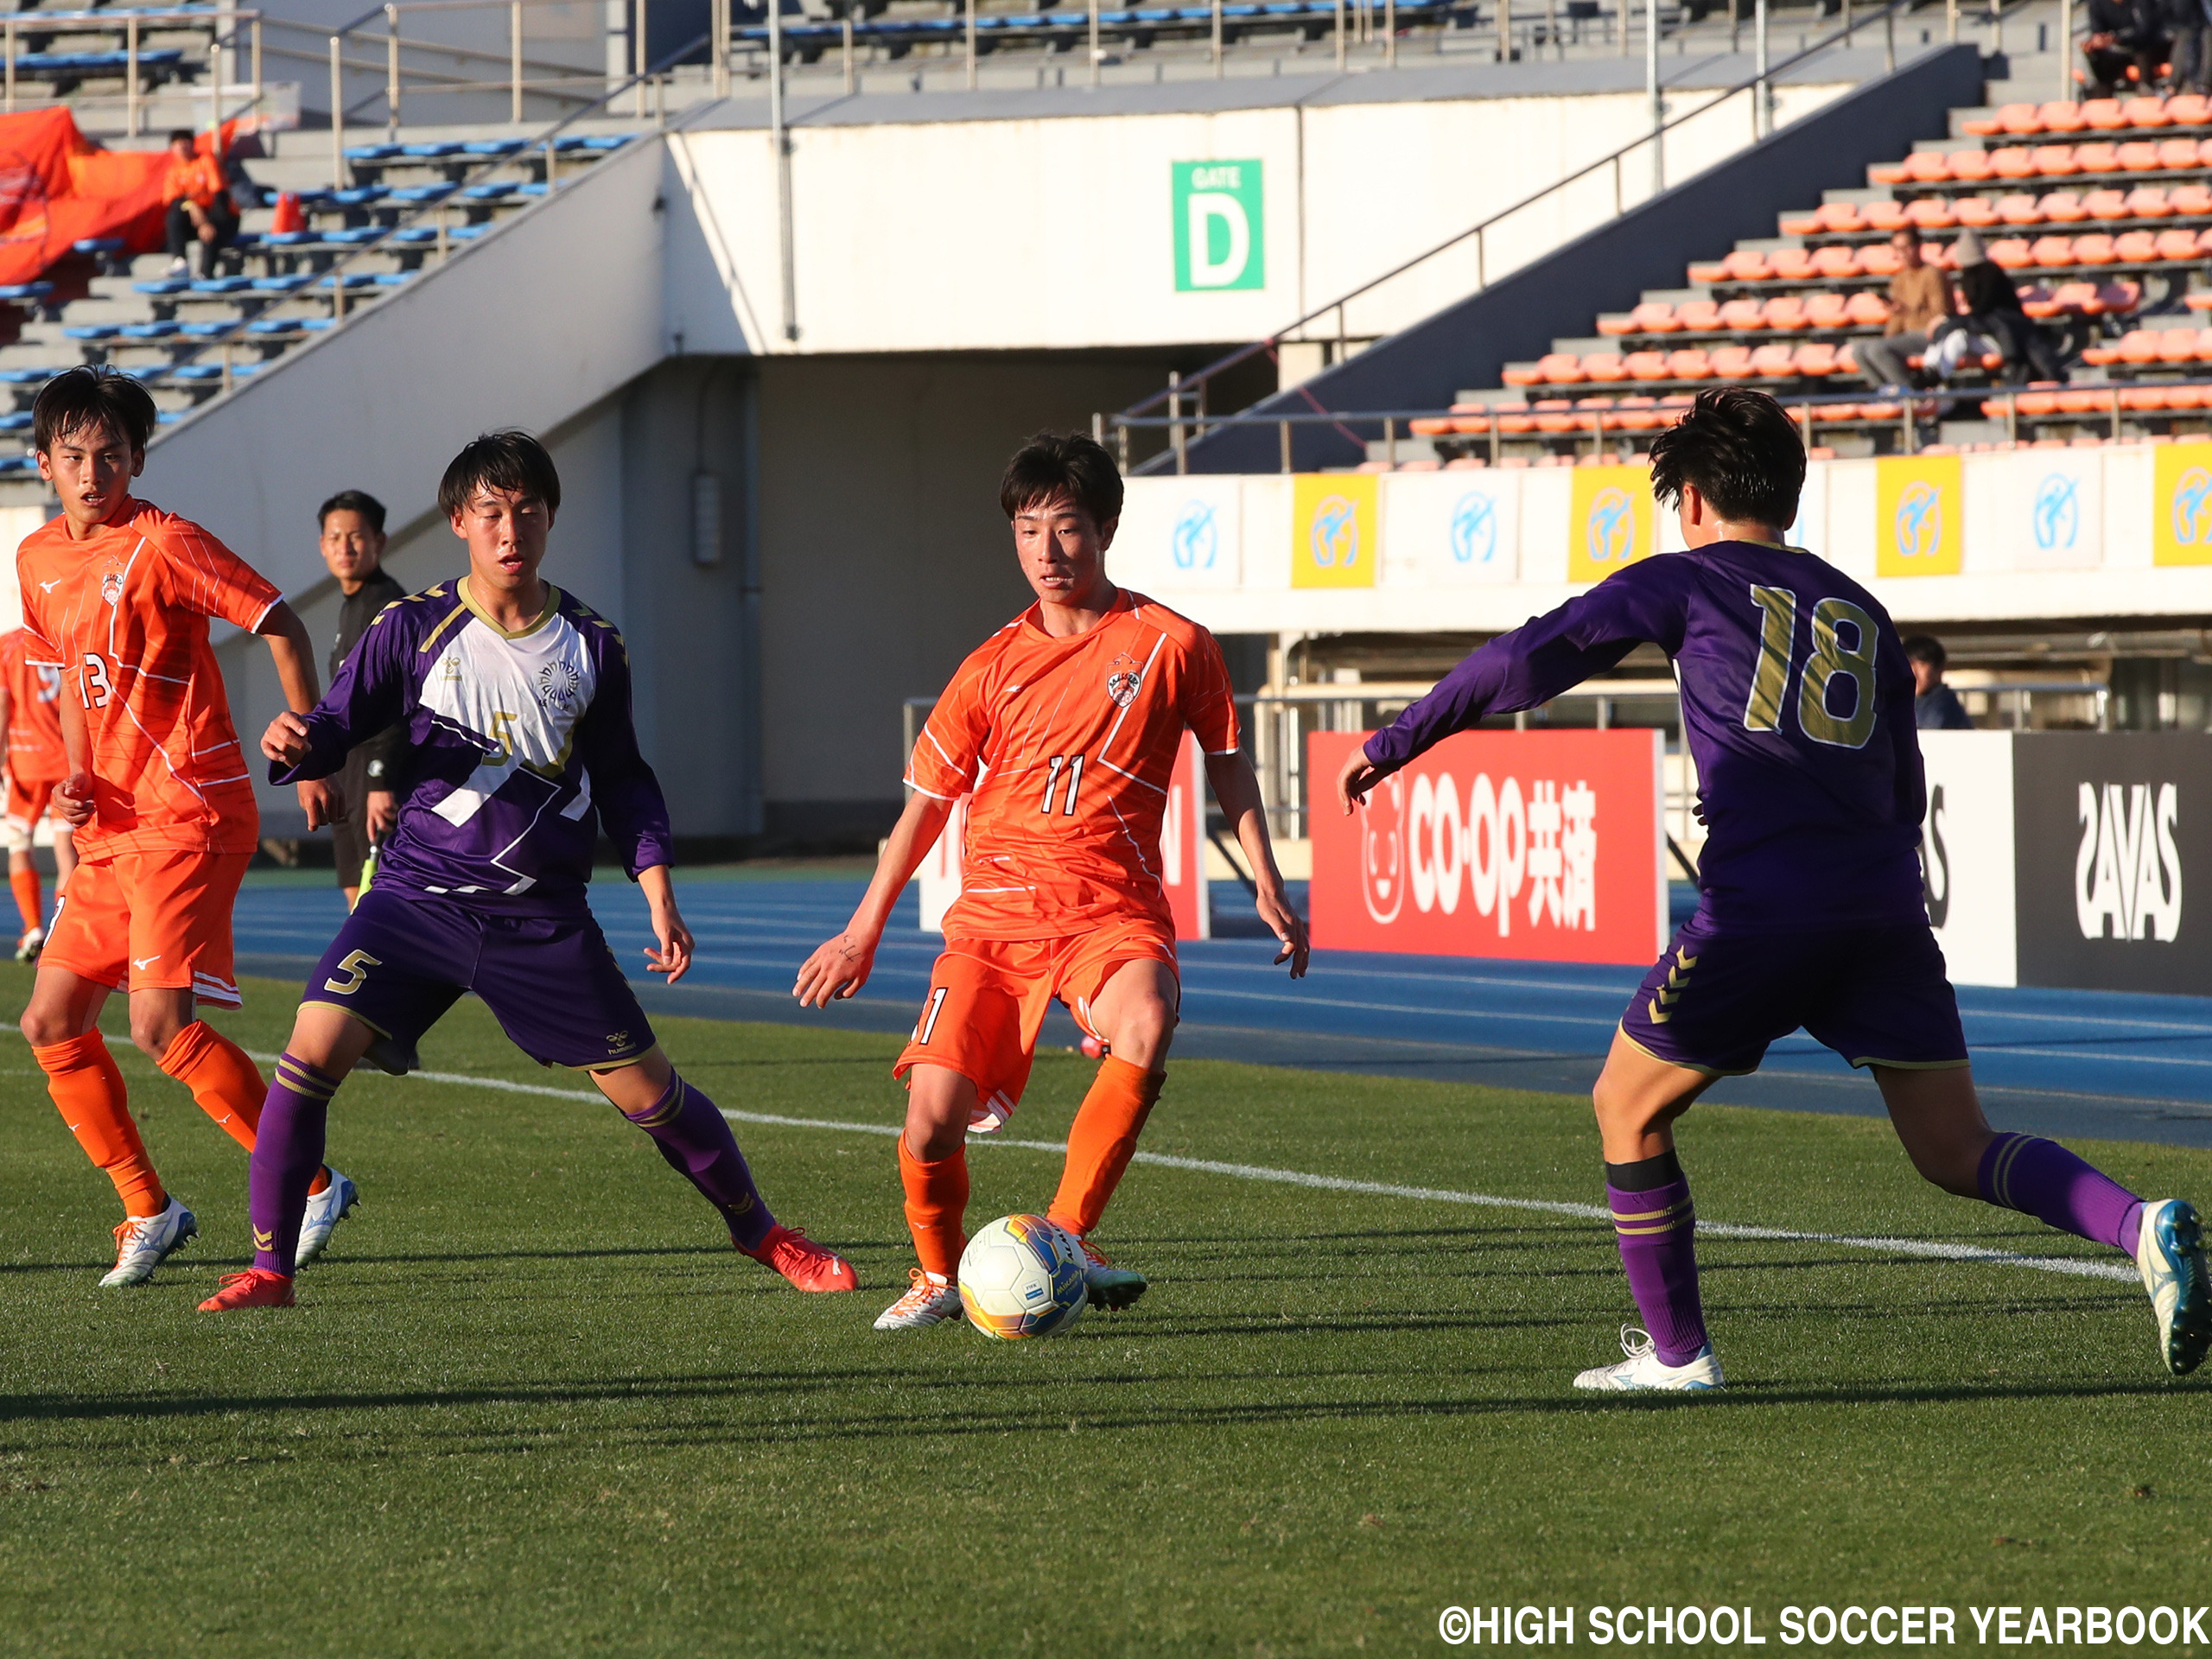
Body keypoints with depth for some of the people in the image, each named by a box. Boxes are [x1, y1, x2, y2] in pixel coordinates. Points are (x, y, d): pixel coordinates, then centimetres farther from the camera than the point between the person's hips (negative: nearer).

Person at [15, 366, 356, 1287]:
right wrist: (77, 779, 5)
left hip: (189, 816, -8)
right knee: (52, 1022, 4)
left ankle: (312, 1185, -9)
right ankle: (148, 1209, 16)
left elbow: (280, 626, -9)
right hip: (108, 829, 8)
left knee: (161, 1023, -18)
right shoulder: (38, 559, 11)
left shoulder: (162, 545, -11)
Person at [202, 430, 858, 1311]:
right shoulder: (412, 629, -2)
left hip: (544, 914, 1)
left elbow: (622, 778, 14)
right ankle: (269, 1267, -8)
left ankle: (760, 1232, 28)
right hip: (420, 896, -1)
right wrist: (297, 741, -24)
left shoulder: (591, 646, 5)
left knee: (648, 1090, 4)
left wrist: (659, 893, 4)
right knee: (313, 1049, -20)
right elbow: (338, 728, 1)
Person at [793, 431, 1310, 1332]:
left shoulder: (1172, 645, 2)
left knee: (1146, 1022, -37)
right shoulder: (994, 667, 8)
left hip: (1113, 909, -2)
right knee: (933, 1116, -14)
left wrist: (1268, 888, 14)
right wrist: (864, 930, 19)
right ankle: (939, 1273, 16)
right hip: (994, 910, 2)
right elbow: (929, 799, 18)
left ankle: (1064, 1235, -26)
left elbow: (1227, 760, 17)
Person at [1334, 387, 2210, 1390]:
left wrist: (1397, 743, 12)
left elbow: (1531, 660, 4)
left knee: (1627, 1110, 14)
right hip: (1886, 909, 5)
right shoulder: (1860, 609, 23)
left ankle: (1676, 1354, 16)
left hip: (1762, 904, -5)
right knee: (1956, 1151, 6)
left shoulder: (1683, 582, 9)